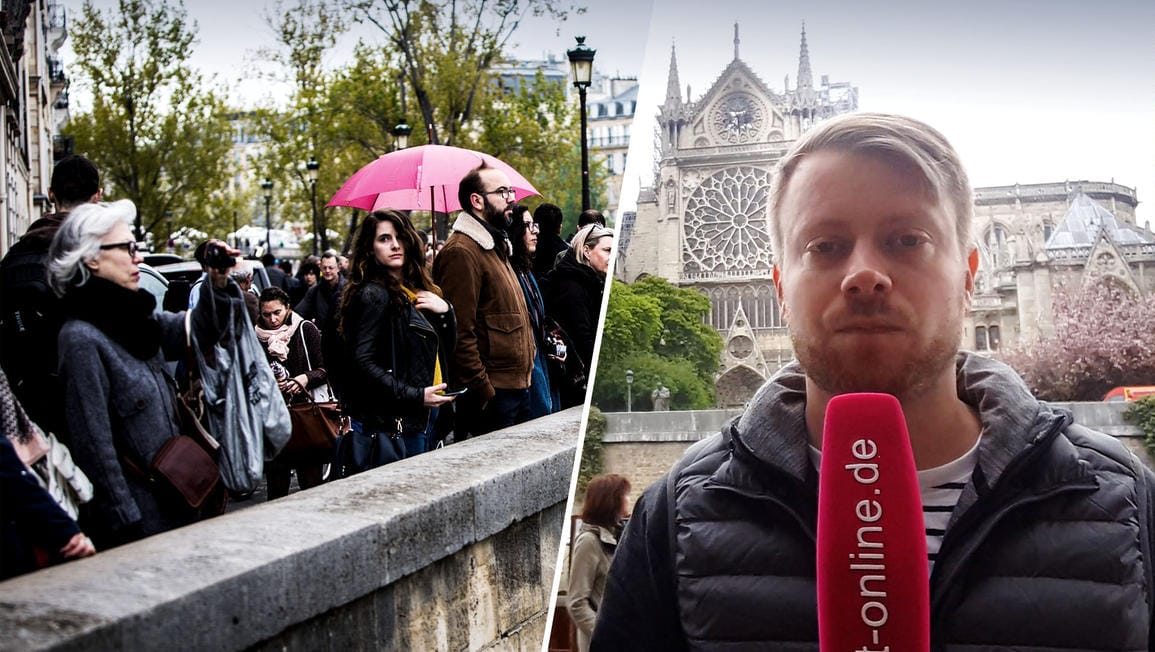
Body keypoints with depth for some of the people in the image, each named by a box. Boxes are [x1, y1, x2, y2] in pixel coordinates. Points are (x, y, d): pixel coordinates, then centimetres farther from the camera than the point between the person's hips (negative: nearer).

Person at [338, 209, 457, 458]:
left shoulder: (415, 292, 15)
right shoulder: (374, 295, -10)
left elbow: (446, 351, 17)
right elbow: (362, 362, -18)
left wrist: (445, 311, 0)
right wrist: (415, 396, -20)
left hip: (425, 417, 8)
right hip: (391, 424, -8)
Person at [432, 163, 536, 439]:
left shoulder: (496, 247, 21)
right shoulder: (461, 252, -13)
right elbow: (460, 334, -19)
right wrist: (483, 393, -20)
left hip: (517, 388, 10)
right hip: (492, 395, -10)